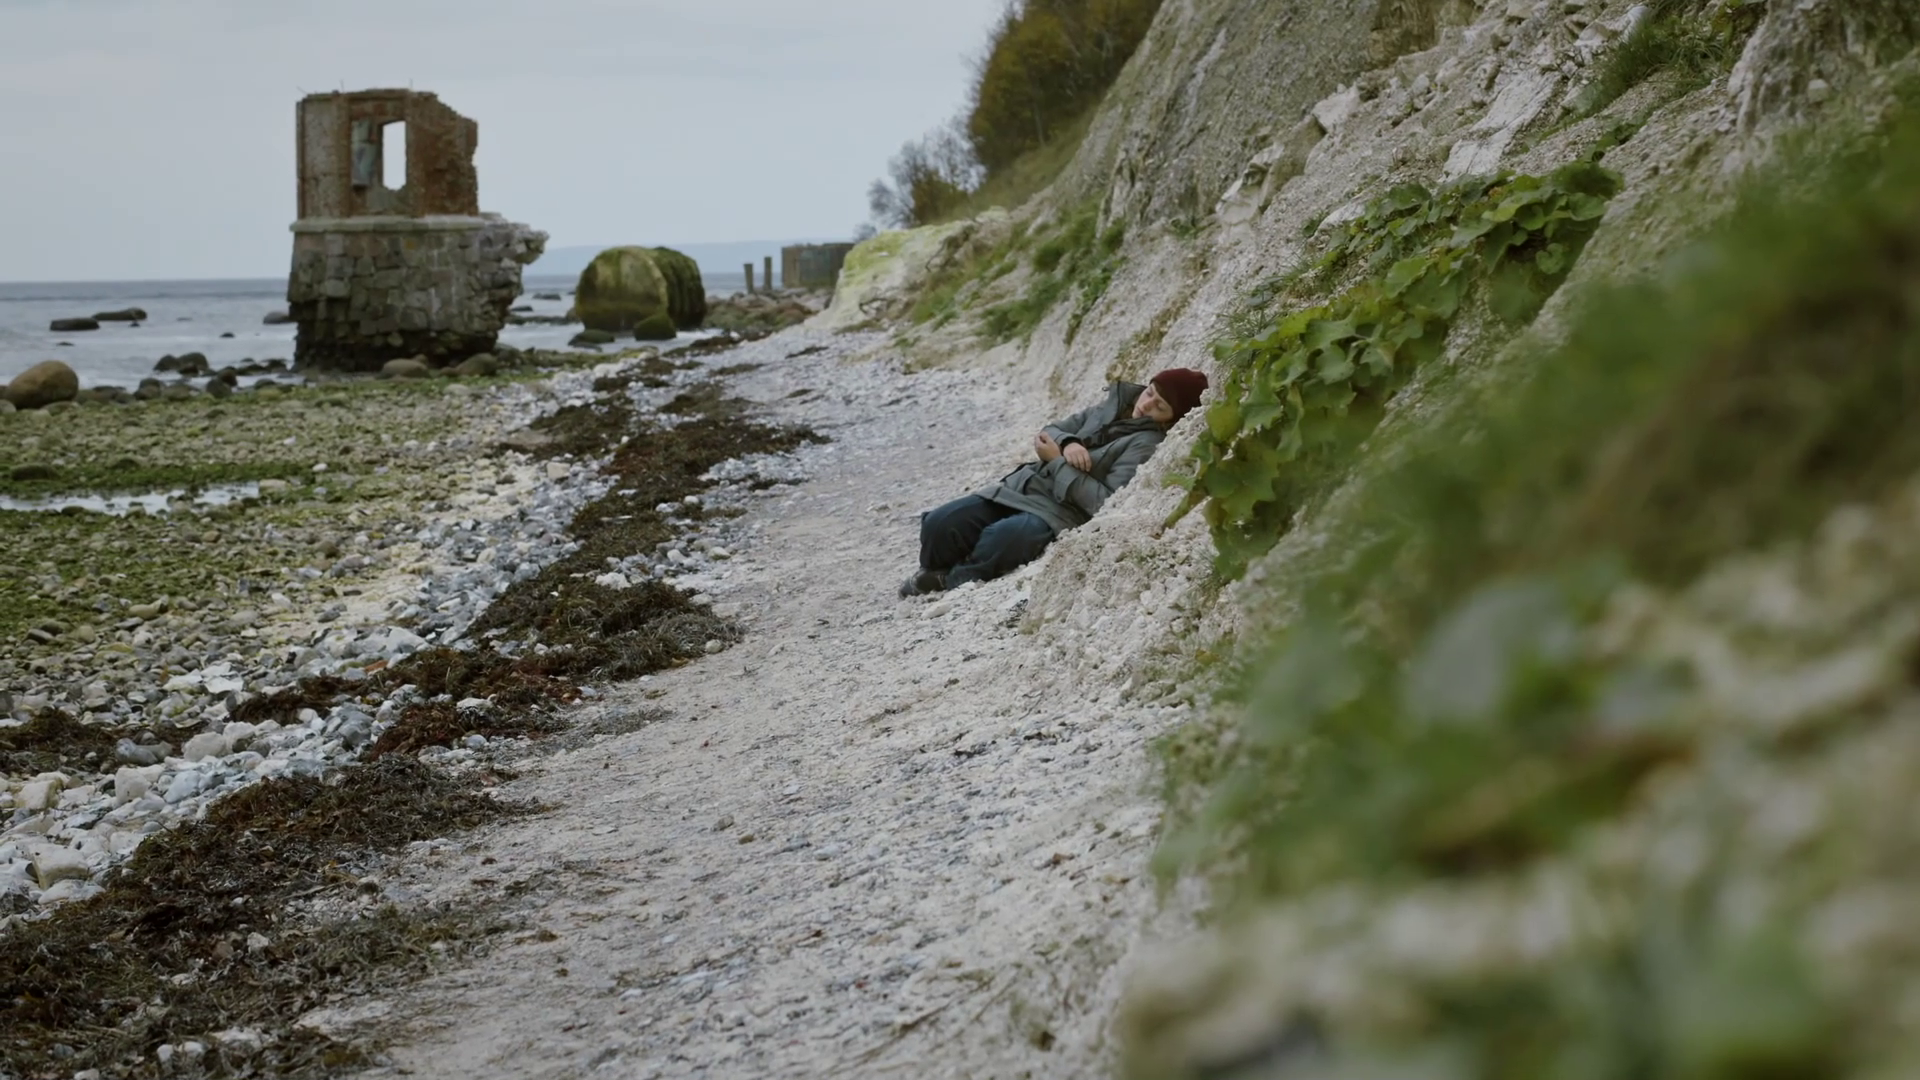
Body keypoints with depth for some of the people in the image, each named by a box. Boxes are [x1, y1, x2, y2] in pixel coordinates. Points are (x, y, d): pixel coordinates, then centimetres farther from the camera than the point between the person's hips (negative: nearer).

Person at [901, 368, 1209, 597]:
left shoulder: (1147, 443, -10)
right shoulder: (1112, 408, 12)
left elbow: (1106, 503, -19)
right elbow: (1050, 431, 15)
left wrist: (1057, 461, -12)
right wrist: (1068, 443, -9)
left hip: (1061, 513, -7)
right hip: (1021, 486, 7)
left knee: (999, 538, -37)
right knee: (939, 524, -12)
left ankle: (952, 583, -9)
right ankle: (932, 574, 18)